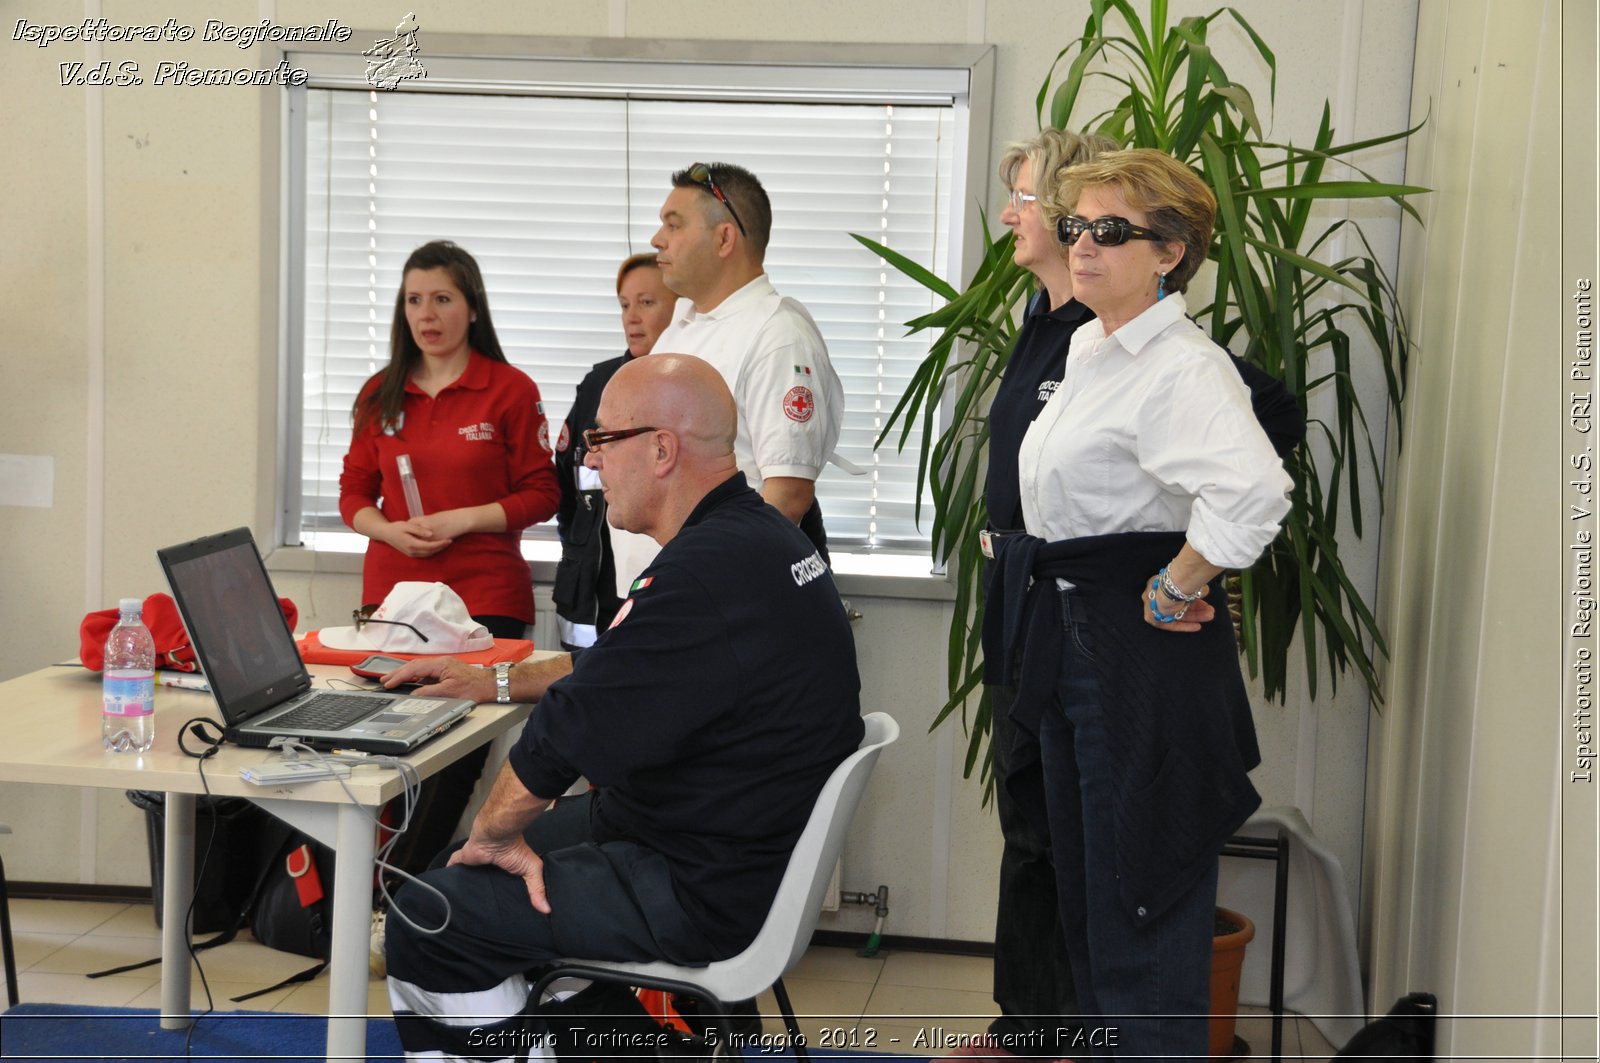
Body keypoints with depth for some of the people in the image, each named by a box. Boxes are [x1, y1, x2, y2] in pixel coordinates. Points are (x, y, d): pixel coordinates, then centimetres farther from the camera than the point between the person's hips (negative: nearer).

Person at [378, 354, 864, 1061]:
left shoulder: (705, 574, -27)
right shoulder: (755, 536, 7)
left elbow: (564, 735, -22)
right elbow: (618, 670, 23)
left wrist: (493, 832, -5)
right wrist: (496, 681, 22)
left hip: (704, 896, -11)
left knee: (428, 917, -8)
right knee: (459, 862, 20)